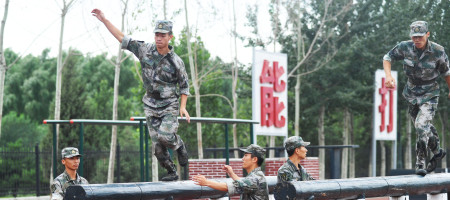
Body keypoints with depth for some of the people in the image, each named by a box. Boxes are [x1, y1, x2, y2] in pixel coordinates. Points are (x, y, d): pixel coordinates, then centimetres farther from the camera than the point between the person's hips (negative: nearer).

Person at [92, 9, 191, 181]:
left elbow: (184, 85, 3)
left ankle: (179, 146, 11)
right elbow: (122, 38, -1)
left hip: (169, 105, -3)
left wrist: (183, 107, -6)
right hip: (151, 105, 3)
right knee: (157, 144, 0)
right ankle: (171, 172, 16)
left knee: (165, 136, -23)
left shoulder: (176, 62, -8)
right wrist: (104, 20, -7)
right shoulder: (145, 50, -3)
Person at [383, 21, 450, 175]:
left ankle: (420, 164, -12)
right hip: (411, 93, 4)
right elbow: (387, 57, -1)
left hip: (429, 94, -4)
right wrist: (388, 75, -18)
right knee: (424, 127, 17)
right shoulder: (405, 47, -14)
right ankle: (437, 152, 41)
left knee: (422, 126, -22)